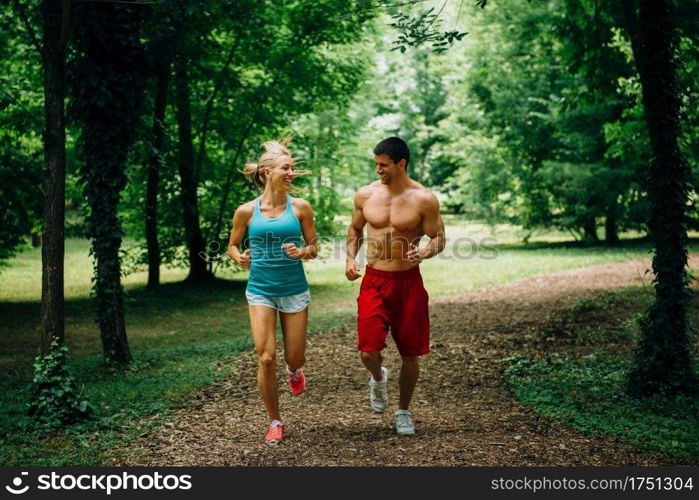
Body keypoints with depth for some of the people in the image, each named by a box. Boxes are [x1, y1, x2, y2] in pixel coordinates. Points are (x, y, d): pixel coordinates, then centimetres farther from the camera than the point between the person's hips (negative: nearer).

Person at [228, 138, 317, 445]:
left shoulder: (300, 207, -3)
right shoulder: (247, 211, -3)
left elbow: (314, 247, 4)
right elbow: (232, 245, 10)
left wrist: (302, 253, -18)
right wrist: (239, 258, -11)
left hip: (294, 290, 1)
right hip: (260, 290, 0)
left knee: (294, 359, 6)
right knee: (266, 359, -7)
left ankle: (294, 372, 47)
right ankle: (275, 422, 12)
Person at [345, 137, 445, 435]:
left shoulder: (424, 199, -7)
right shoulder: (365, 195, 2)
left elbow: (439, 238, -1)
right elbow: (355, 229, 18)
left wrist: (424, 252, -22)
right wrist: (351, 258, 2)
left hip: (408, 282, -1)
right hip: (374, 282, 1)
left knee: (410, 354, 6)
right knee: (368, 351, -10)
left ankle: (403, 411, 29)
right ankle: (378, 379, 27)